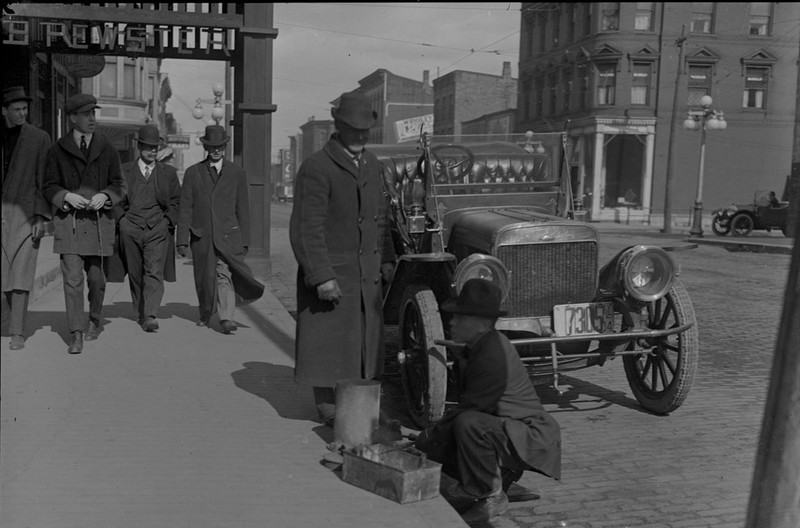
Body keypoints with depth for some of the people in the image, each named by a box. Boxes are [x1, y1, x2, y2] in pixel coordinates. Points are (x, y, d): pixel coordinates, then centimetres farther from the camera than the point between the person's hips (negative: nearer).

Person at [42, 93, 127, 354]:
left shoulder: (107, 149, 8)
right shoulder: (58, 150, 5)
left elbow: (120, 185, 11)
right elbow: (49, 186, 8)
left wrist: (105, 195, -9)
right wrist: (66, 196, -11)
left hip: (98, 218, 2)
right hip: (68, 219, -1)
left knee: (96, 277, 9)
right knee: (72, 278, -9)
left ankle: (95, 321, 34)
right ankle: (77, 334, -5)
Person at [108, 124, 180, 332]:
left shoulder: (168, 173, 11)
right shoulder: (124, 171, 9)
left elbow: (176, 201, 14)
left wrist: (167, 221, 1)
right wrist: (122, 220, -1)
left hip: (158, 230, -1)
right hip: (130, 230, 1)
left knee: (154, 273, -14)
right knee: (135, 274, 8)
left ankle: (151, 316, -20)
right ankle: (140, 312, 22)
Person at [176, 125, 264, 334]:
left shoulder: (237, 174, 6)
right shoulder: (192, 173, 7)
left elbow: (243, 210, 7)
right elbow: (185, 209, 5)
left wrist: (244, 241, 3)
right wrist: (182, 240, 0)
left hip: (227, 236, -2)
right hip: (201, 236, 2)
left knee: (224, 275, -16)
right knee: (203, 279, 10)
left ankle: (226, 318, -20)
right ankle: (205, 315, 30)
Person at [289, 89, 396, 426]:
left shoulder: (372, 165, 12)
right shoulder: (316, 168, -13)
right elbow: (307, 228, -17)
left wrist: (385, 258, 14)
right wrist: (322, 277, -21)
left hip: (366, 274, 7)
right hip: (330, 274, -7)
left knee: (364, 341, 11)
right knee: (326, 342, 2)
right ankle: (326, 407, 16)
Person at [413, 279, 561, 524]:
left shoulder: (493, 357, -26)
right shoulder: (479, 347, 5)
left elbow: (470, 408, -23)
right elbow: (466, 404, 11)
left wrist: (429, 435, -11)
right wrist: (424, 440, 5)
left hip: (531, 437, -10)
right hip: (504, 429, 10)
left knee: (468, 424, -36)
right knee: (427, 445, 0)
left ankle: (491, 497, -14)